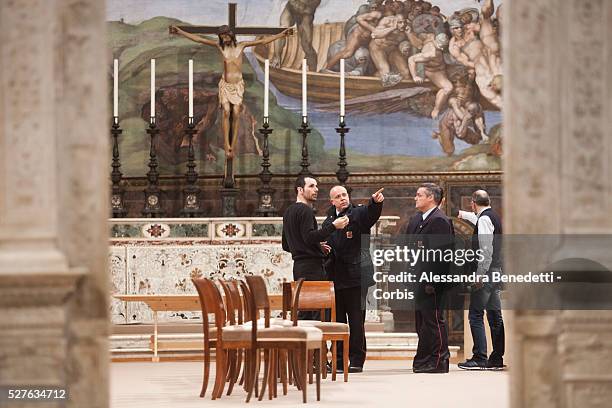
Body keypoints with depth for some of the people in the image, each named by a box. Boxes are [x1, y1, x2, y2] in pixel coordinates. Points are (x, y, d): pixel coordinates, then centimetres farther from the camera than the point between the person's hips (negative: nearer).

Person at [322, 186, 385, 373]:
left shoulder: (358, 214, -1)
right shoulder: (329, 221, 16)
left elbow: (371, 213, -22)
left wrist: (376, 202, -44)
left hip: (355, 275, -6)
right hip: (335, 277, 6)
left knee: (356, 319, -4)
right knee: (338, 318, 8)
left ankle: (357, 360, -2)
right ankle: (338, 360, 14)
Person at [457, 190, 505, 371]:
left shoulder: (484, 220, -12)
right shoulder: (494, 217, 16)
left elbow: (486, 250, -20)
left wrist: (479, 275, -20)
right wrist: (463, 214, 59)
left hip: (486, 273, -10)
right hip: (496, 271, 10)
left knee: (476, 315, -9)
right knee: (495, 316, 9)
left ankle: (479, 358, -12)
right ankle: (497, 358, 10)